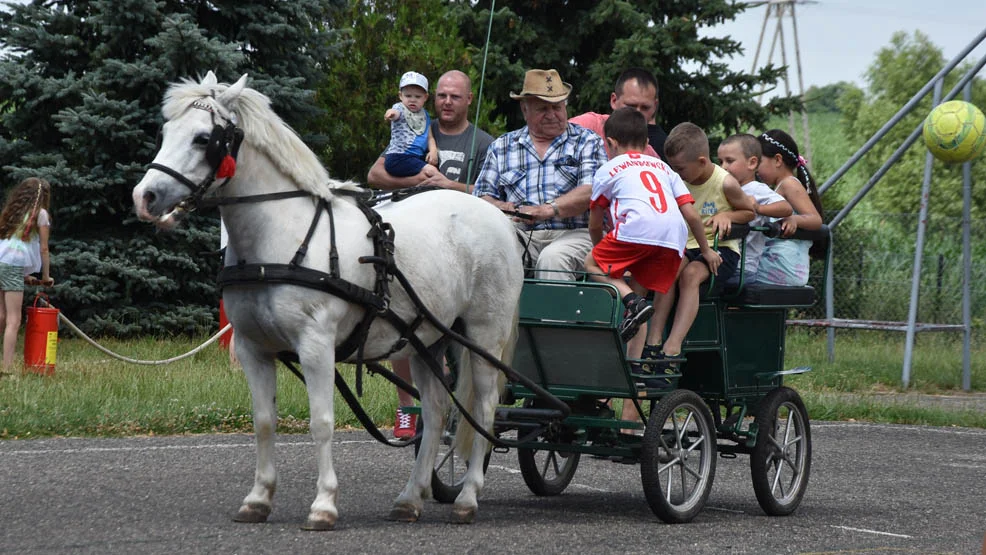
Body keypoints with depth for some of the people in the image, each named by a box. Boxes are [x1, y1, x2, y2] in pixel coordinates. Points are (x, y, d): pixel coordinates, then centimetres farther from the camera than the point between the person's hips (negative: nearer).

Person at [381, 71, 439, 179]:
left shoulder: (424, 115, 17)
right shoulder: (400, 108, -2)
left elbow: (429, 137, 18)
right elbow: (396, 113, -27)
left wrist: (433, 150, -3)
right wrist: (391, 113, -53)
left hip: (418, 157, 8)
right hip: (398, 158, -8)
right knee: (431, 170, -27)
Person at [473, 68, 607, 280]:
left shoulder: (586, 142, 11)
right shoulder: (501, 147, 21)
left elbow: (591, 191, -5)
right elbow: (482, 196, 15)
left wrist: (549, 209, -21)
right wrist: (501, 208, -10)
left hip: (572, 233, -2)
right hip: (521, 234, 2)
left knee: (553, 257, -36)